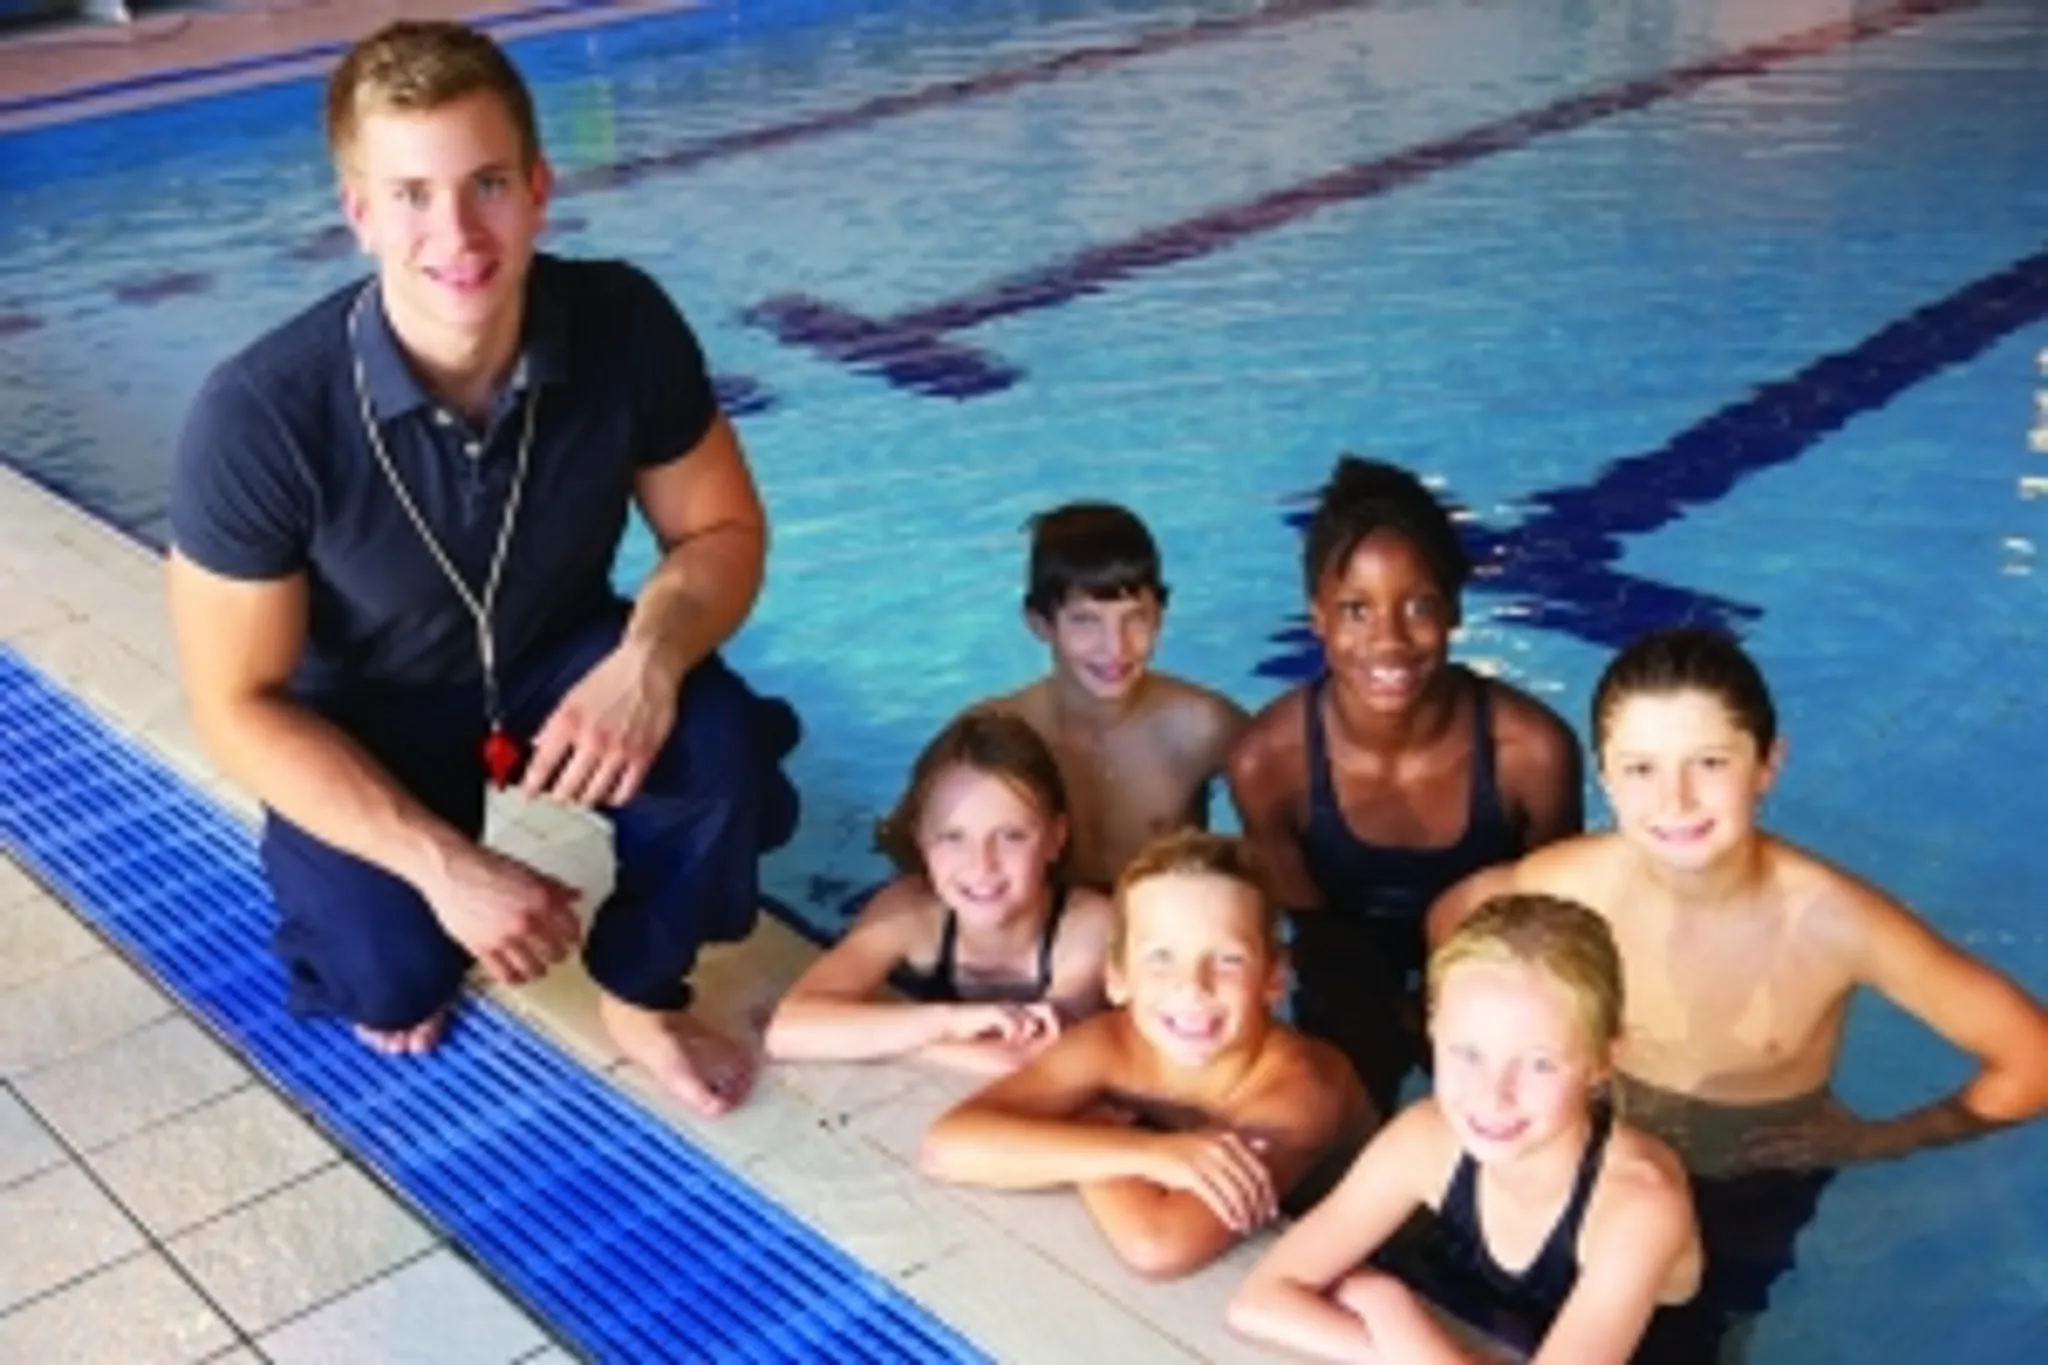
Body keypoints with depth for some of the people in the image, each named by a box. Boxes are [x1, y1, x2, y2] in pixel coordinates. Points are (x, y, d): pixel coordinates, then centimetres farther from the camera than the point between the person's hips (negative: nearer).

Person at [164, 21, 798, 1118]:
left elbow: (722, 529, -10)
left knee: (716, 738, -28)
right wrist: (444, 864, -29)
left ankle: (642, 999, 0)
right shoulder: (260, 417, -31)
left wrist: (650, 657, -33)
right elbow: (239, 706, -21)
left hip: (560, 665, 2)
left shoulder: (624, 324, -24)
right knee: (389, 982, -20)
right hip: (364, 722, -1)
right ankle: (395, 954, 19)